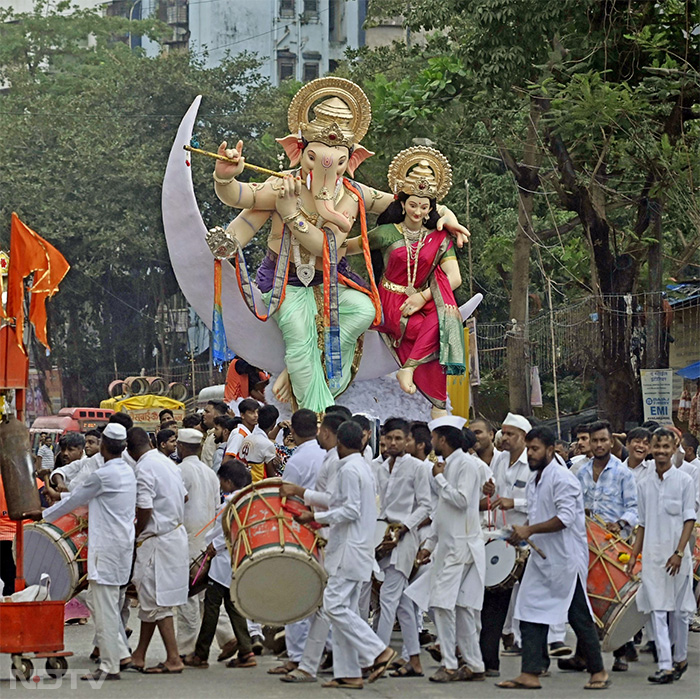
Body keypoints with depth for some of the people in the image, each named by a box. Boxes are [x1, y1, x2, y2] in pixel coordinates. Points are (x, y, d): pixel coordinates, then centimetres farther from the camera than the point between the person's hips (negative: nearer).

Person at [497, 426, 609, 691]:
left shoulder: (562, 478, -14)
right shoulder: (534, 480, 14)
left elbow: (565, 517, -23)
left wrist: (530, 530, -21)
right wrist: (522, 532, 6)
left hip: (567, 559, -9)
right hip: (541, 557, 9)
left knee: (579, 617, 1)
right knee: (530, 614, 0)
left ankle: (598, 671, 14)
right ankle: (530, 673, 0)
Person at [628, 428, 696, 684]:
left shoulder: (684, 480, -2)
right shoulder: (645, 485, 10)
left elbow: (689, 519, -5)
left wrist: (679, 552, -14)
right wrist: (634, 555, 10)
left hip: (676, 554, -3)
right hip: (652, 555, 3)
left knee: (678, 610, 6)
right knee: (657, 610, -5)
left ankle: (680, 658, 23)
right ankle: (665, 666, -8)